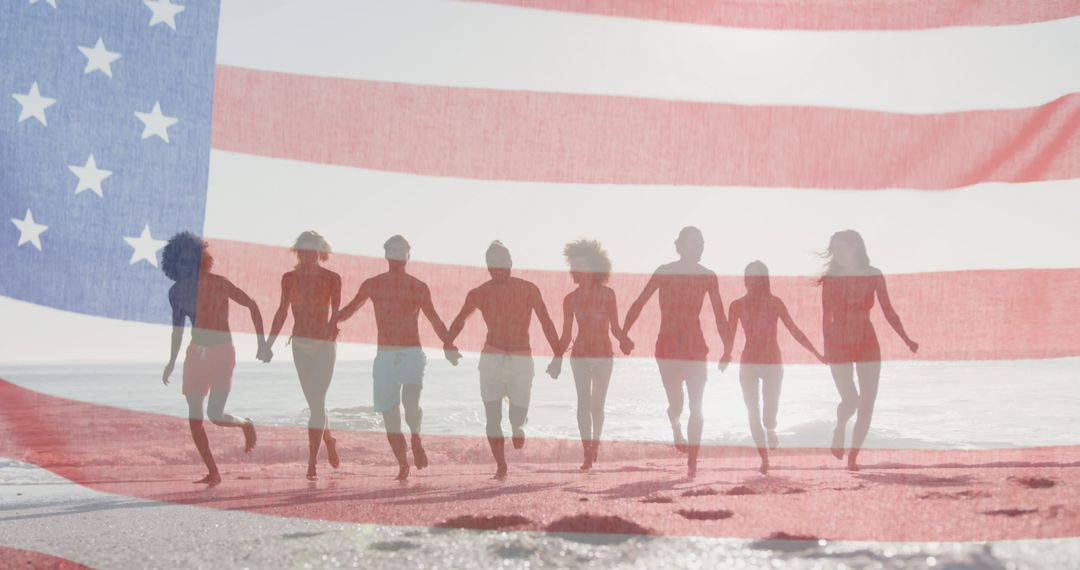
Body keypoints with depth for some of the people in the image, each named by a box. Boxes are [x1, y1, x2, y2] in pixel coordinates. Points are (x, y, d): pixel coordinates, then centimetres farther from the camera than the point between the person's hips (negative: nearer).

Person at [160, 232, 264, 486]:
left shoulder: (218, 283, -13)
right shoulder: (177, 291, 2)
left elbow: (251, 305, -6)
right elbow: (178, 327, 15)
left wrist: (261, 341, -9)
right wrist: (172, 362, 17)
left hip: (222, 352, -5)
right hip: (197, 353, 5)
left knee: (215, 414, -11)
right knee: (194, 416, 0)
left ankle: (247, 424, 23)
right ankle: (213, 473, 8)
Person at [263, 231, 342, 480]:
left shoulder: (332, 279, -7)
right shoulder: (289, 278, 4)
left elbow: (336, 312, -11)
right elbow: (282, 312, 10)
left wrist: (334, 331, -33)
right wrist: (269, 343, 8)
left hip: (324, 345, -4)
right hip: (300, 344, 4)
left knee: (316, 402, -11)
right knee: (315, 403, 11)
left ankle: (312, 464, -7)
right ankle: (329, 440, 37)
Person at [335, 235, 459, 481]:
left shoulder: (419, 288, 2)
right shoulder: (372, 285, 4)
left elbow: (434, 318, 9)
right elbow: (351, 308, 16)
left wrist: (448, 345, -4)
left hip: (412, 355, -1)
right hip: (385, 357, 2)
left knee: (410, 404, -23)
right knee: (390, 416, 1)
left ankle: (416, 438, 9)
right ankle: (403, 465, 18)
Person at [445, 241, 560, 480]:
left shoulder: (528, 290, -3)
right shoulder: (479, 293, 1)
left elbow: (546, 322, -2)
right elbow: (461, 319, 10)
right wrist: (448, 342, -12)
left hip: (521, 363, -1)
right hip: (490, 361, 1)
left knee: (517, 420, 2)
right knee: (492, 419, -8)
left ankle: (518, 425, 38)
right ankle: (501, 466, 3)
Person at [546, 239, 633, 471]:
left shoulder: (607, 294, -5)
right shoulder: (570, 299, 0)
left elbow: (615, 327, -3)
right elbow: (566, 334, 4)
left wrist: (624, 341, -22)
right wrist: (557, 359, -3)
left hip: (604, 356, 0)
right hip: (580, 356, 0)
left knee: (597, 404, 8)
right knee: (584, 401, -12)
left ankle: (595, 442, 32)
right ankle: (587, 454, -13)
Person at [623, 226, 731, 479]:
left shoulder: (708, 277, 1)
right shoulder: (664, 272, -5)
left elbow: (719, 316, 4)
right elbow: (639, 303, -6)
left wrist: (727, 349, 1)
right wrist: (624, 334, -14)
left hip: (695, 346, 2)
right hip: (668, 346, -1)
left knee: (696, 407, -4)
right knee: (676, 404, 3)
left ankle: (692, 461, 4)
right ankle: (676, 428, 40)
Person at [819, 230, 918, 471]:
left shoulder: (874, 275, 0)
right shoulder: (830, 278, -2)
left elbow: (888, 311, 2)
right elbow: (826, 317, 0)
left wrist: (906, 339, -6)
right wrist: (825, 347, -5)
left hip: (867, 343, 2)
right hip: (838, 344, -2)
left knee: (867, 402, -2)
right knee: (850, 400, -11)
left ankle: (853, 456, 10)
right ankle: (840, 429, 23)